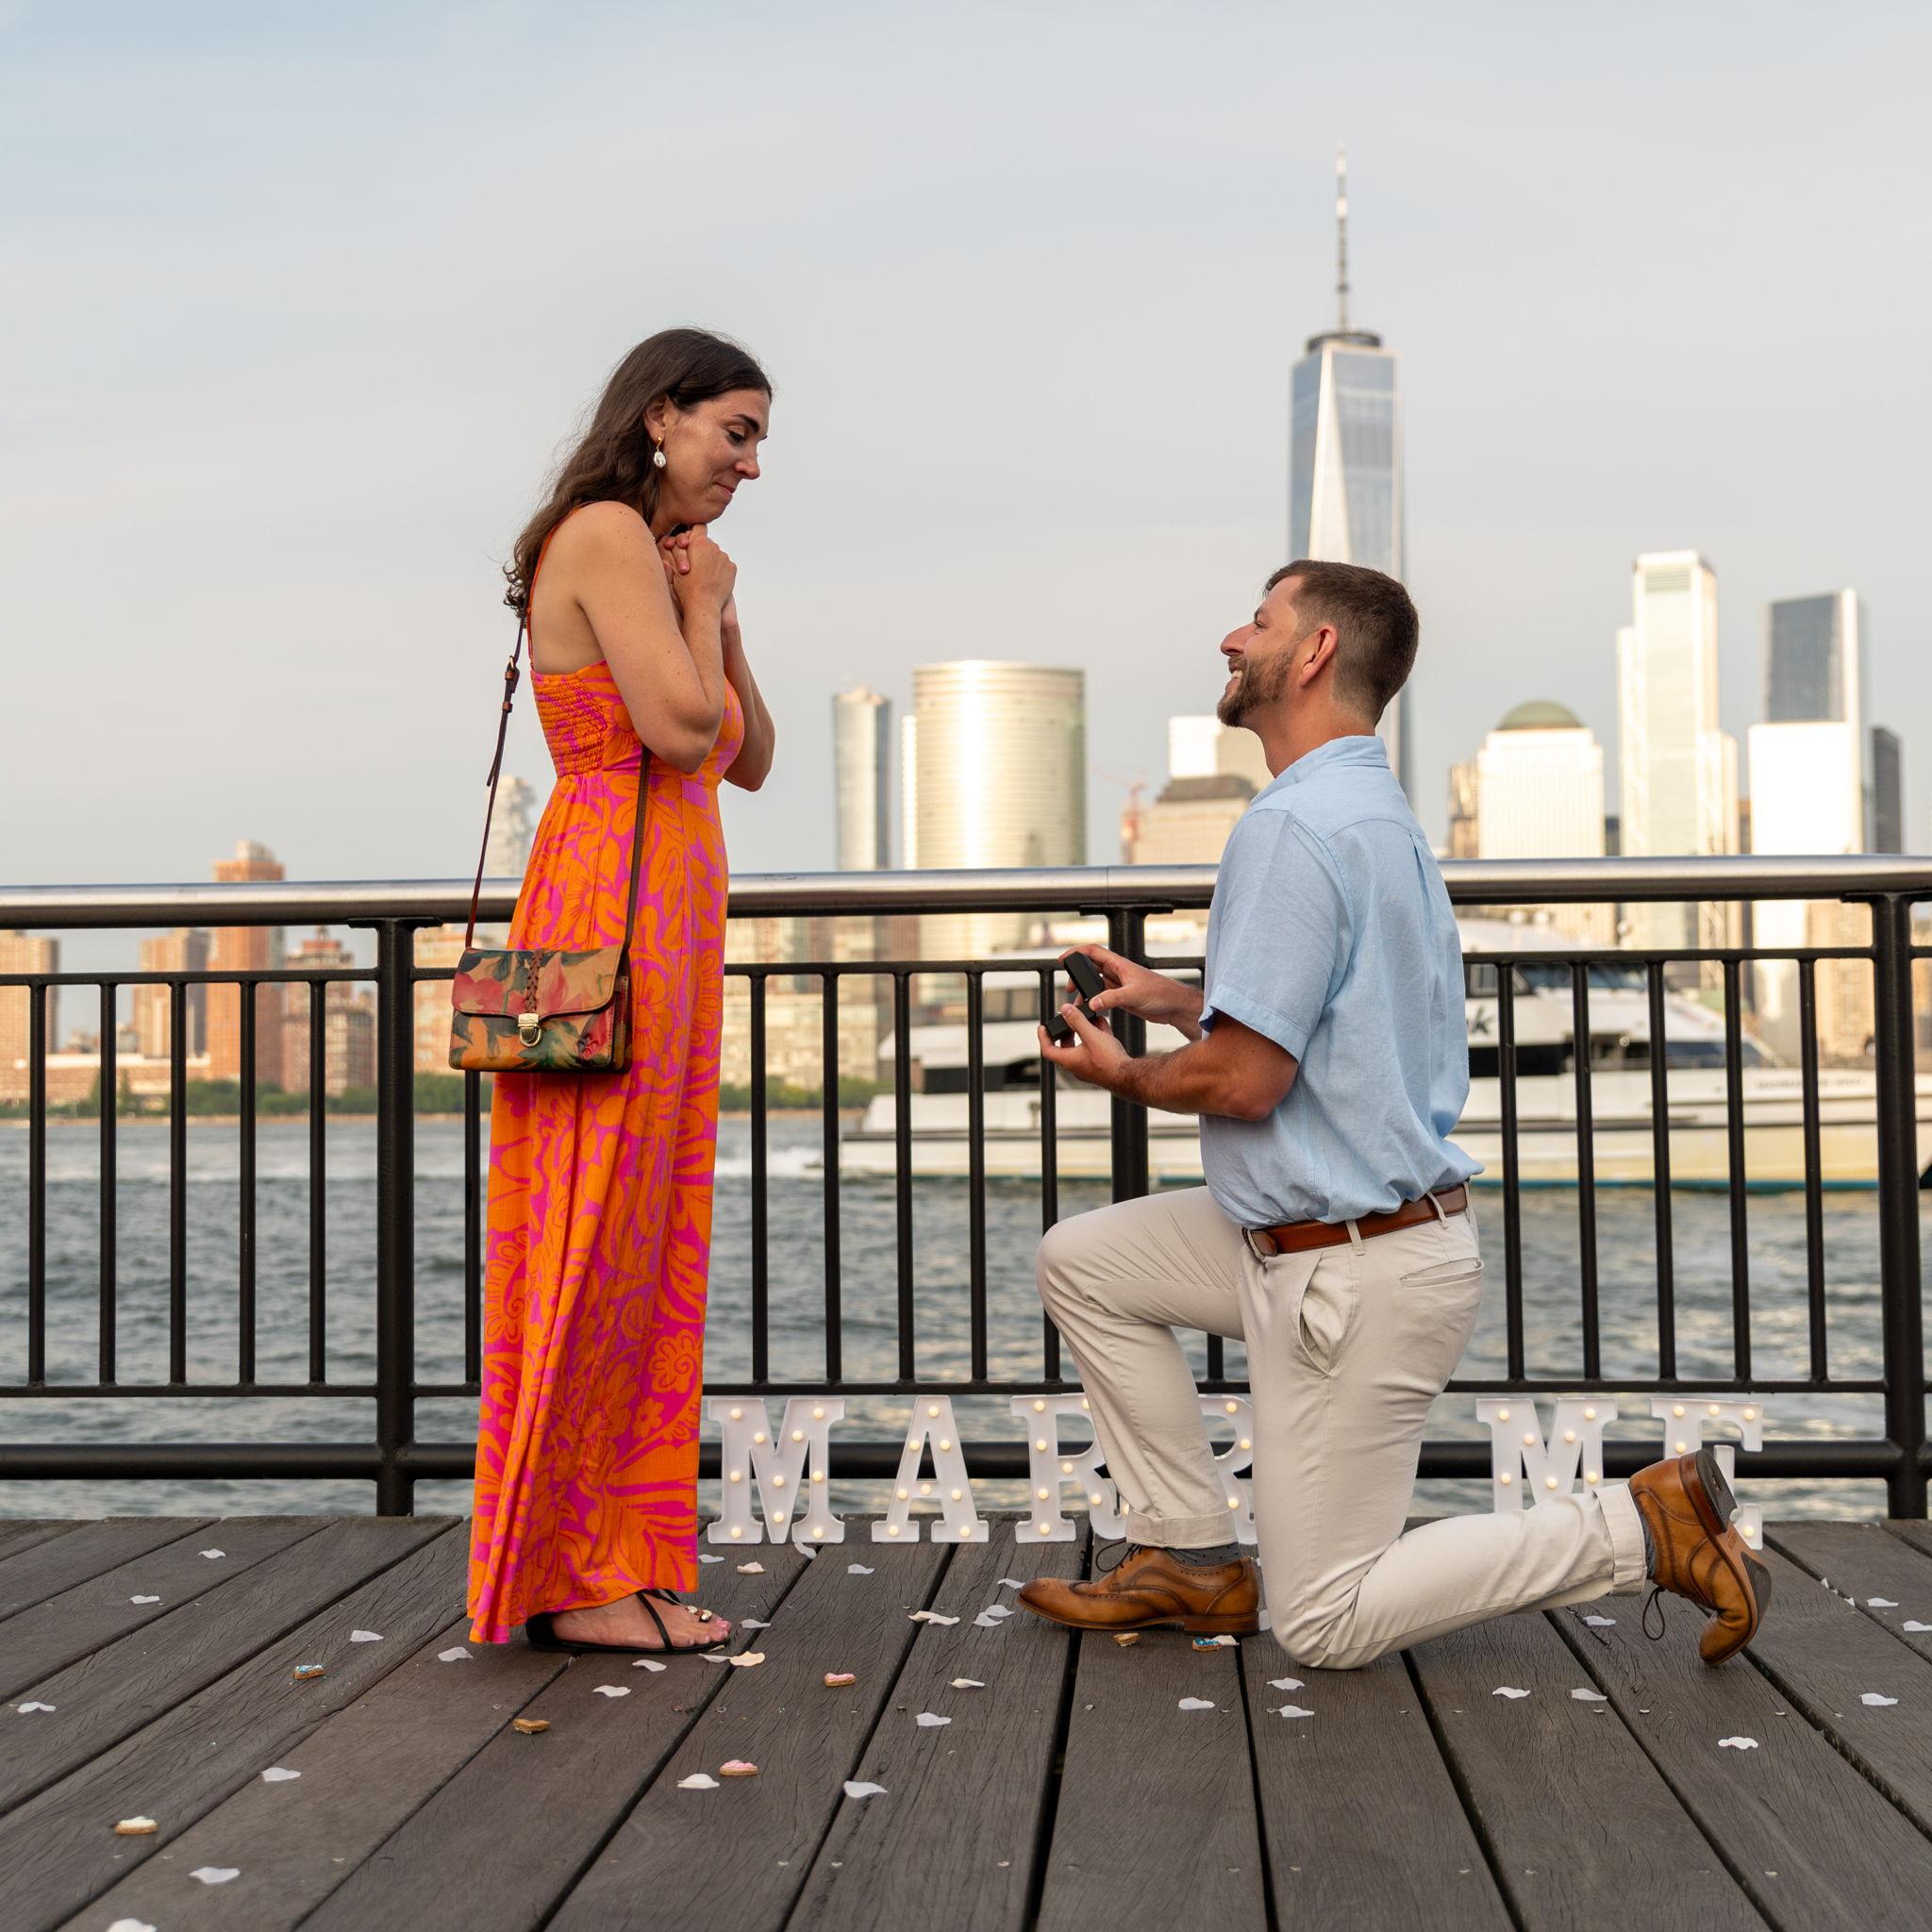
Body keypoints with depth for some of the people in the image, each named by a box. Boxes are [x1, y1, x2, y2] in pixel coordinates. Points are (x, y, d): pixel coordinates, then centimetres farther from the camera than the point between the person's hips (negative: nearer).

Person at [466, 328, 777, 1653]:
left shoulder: (664, 553, 22)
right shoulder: (608, 532, -7)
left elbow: (749, 760, 21)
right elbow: (678, 729, -18)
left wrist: (720, 625, 9)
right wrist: (706, 600, -3)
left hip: (670, 912, 10)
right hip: (618, 896, -10)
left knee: (648, 1245, 9)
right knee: (599, 1240, -7)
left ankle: (618, 1566, 14)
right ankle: (569, 1577, 0)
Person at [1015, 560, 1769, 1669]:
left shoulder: (1292, 827, -22)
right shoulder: (1379, 810, 10)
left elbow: (1244, 1079, -24)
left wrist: (1125, 1075, -5)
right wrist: (1177, 1000, 15)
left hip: (1356, 1275, -10)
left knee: (1325, 1626, 1)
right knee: (1082, 1262, 17)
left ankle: (1641, 1525, 0)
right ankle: (1194, 1555, 18)